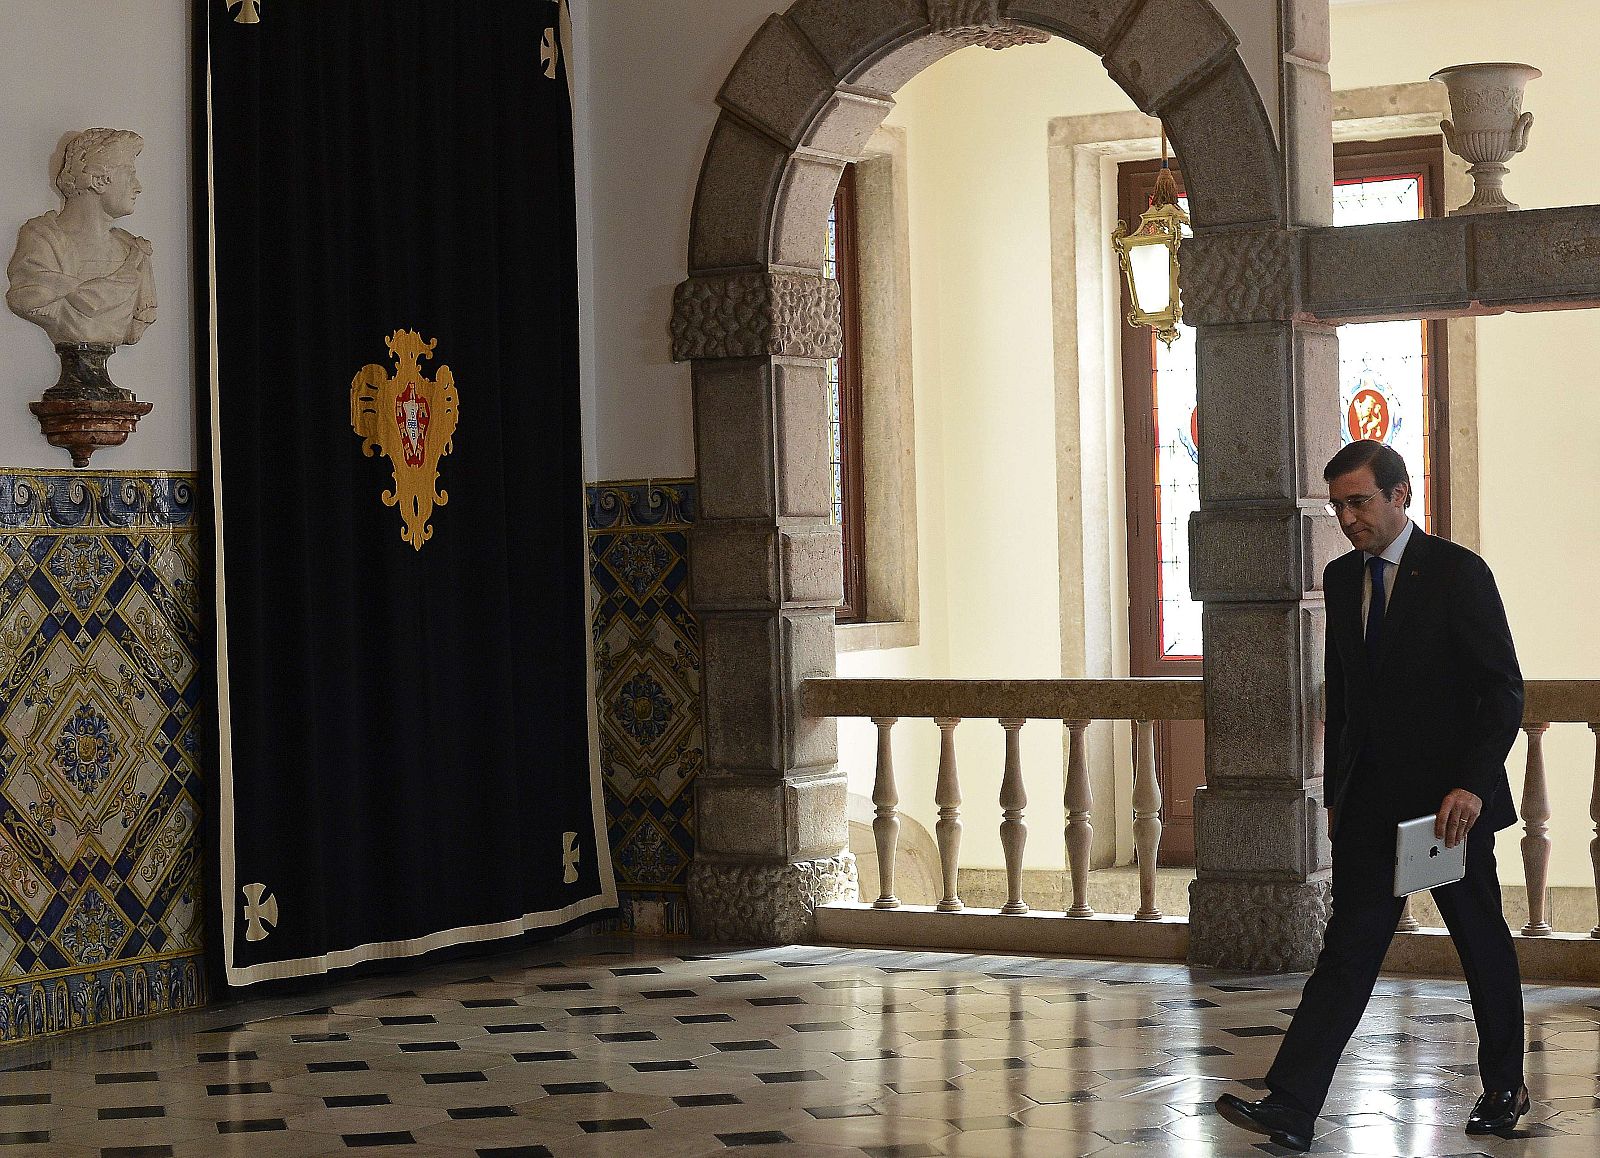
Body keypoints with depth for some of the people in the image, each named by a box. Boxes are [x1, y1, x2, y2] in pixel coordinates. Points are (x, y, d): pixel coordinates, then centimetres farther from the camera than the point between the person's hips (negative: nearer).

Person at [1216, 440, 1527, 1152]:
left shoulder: (1457, 573, -9)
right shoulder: (1341, 578, 10)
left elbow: (1503, 691, -11)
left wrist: (1472, 785, -19)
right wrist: (1336, 790, 13)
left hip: (1449, 798, -5)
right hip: (1369, 800, 5)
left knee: (1483, 947, 11)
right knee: (1348, 949, -2)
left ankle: (1504, 1091, 28)